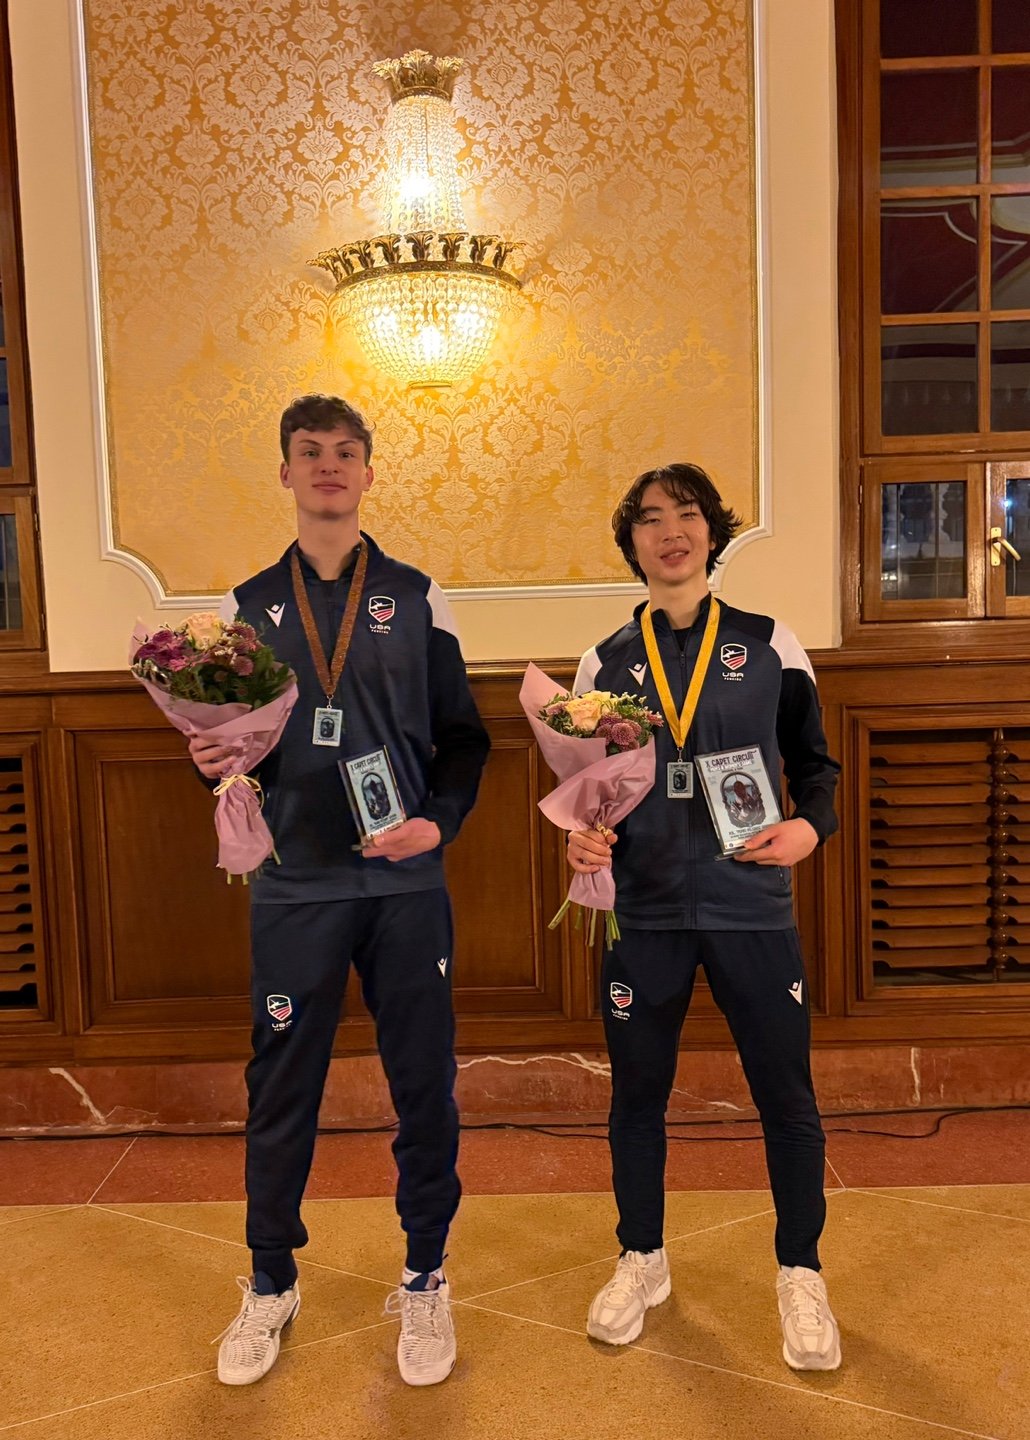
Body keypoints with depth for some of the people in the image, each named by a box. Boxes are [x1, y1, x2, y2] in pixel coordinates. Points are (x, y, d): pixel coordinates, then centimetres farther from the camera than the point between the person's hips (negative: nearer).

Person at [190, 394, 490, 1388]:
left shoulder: (415, 598, 5)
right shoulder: (248, 607, 8)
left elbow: (463, 736, 4)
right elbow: (226, 744, 11)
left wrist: (439, 821, -12)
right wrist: (216, 760, -11)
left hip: (405, 886, 0)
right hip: (293, 888, 1)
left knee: (423, 1084, 9)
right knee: (280, 1090, 11)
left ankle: (424, 1282, 31)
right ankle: (269, 1287, 34)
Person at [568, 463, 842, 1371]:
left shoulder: (769, 645, 2)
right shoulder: (605, 662, 6)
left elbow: (815, 763, 6)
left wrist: (810, 826, -14)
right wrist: (583, 835, -10)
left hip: (751, 910, -1)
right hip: (642, 913, 2)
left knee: (786, 1097, 8)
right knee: (637, 1094, 14)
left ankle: (800, 1275, 33)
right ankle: (642, 1261, 37)